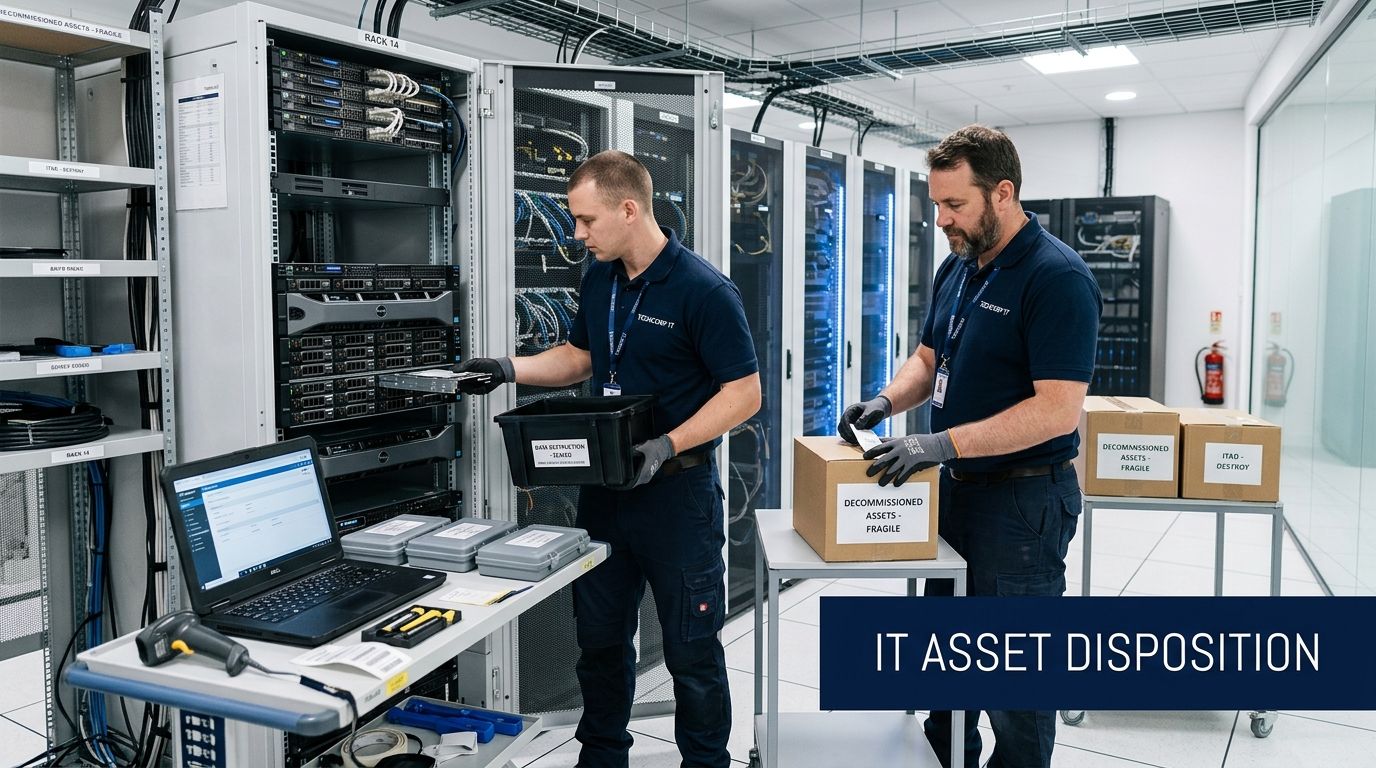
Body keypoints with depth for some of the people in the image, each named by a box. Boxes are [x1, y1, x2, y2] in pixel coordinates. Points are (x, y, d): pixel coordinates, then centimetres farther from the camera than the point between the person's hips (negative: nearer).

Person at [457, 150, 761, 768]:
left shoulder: (704, 290, -16)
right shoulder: (599, 277, 6)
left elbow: (745, 393, -16)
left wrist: (667, 446, -26)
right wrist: (510, 368, 4)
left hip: (677, 488, -7)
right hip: (604, 483, 7)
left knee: (691, 649, 7)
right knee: (599, 639, 17)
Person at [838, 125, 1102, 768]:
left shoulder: (1057, 276, -19)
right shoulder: (957, 268, 7)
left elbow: (1058, 409, -25)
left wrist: (945, 444, -28)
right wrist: (888, 400, -4)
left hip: (1023, 499, -8)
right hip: (957, 488, 9)